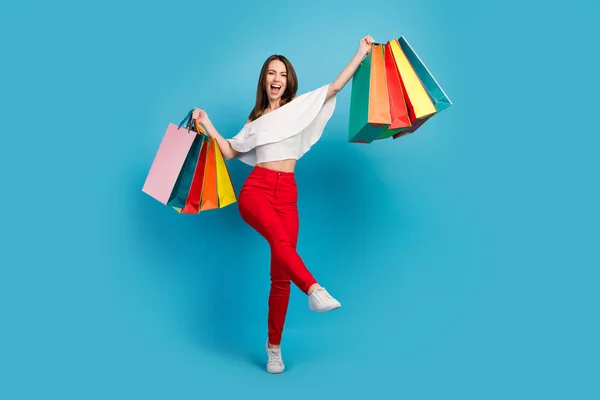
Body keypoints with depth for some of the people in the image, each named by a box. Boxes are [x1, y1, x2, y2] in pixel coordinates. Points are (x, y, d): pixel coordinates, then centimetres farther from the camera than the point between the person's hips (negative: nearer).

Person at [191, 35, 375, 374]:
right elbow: (231, 152, 24)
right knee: (280, 239, -35)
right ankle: (315, 289, -52)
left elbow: (336, 86, 7)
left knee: (281, 274, -4)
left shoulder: (302, 105, 16)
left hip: (287, 195, 0)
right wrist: (208, 124, 23)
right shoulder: (256, 118, 21)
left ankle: (274, 347, 6)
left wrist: (361, 54, 5)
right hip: (255, 189, 1)